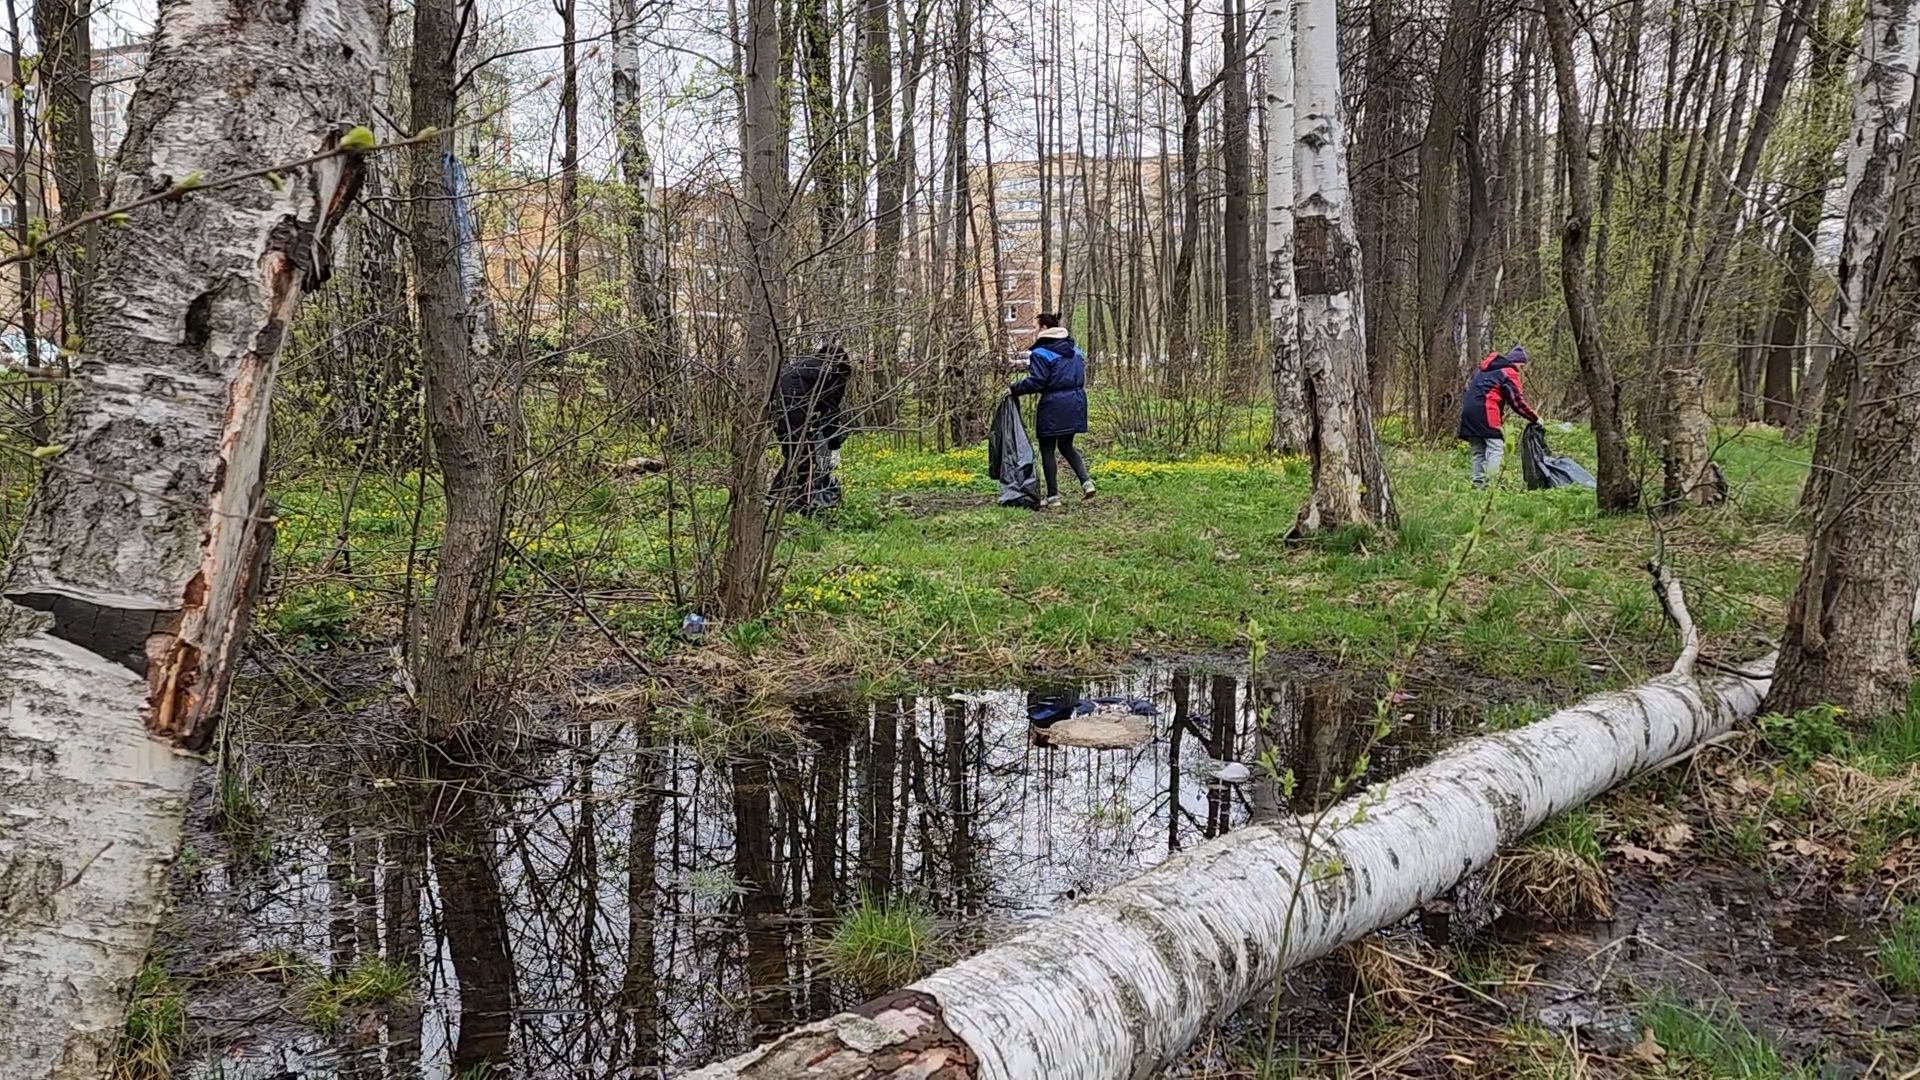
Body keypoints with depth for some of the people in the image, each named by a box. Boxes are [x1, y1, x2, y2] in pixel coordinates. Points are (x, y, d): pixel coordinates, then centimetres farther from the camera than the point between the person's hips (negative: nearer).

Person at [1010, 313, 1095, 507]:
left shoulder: (1041, 353, -12)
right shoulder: (1075, 350, 11)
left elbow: (1036, 381, -18)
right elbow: (1081, 376, 15)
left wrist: (1014, 389, -6)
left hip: (1053, 405, -7)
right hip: (1076, 402, 7)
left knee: (1047, 449, 4)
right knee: (1066, 445, 20)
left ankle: (1053, 495, 6)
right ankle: (1086, 480, 1)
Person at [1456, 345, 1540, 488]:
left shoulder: (1484, 369, 26)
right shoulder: (1509, 373, 2)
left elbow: (1468, 386, 26)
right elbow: (1517, 401, -2)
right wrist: (1535, 418, 4)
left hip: (1468, 410, 8)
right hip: (1485, 412, -8)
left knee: (1478, 451, 11)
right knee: (1495, 447, -10)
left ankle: (1478, 484, 6)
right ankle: (1492, 482, -22)